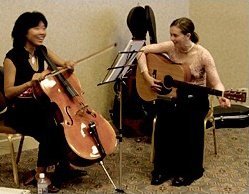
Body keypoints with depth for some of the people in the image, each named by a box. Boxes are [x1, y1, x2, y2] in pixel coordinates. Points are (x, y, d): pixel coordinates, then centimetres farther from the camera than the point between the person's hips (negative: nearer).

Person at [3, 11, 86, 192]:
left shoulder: (43, 51, 4)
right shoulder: (12, 58, -13)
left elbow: (64, 65, 14)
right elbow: (8, 92, -15)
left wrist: (68, 65, -11)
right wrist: (30, 83, -31)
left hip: (40, 106, 6)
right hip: (19, 111, -6)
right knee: (51, 129, -30)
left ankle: (64, 164, 2)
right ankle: (41, 174, -13)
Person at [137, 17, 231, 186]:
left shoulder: (203, 55, -13)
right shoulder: (170, 47, -5)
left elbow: (216, 83, -13)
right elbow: (142, 51, 0)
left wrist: (222, 97, -34)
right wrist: (147, 77, -10)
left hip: (195, 98, -2)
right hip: (171, 94, 2)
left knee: (190, 119, -30)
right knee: (165, 115, -26)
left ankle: (190, 171, -8)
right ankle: (164, 168, -7)